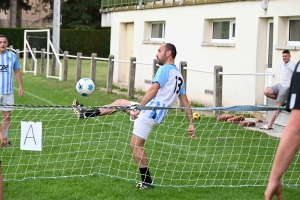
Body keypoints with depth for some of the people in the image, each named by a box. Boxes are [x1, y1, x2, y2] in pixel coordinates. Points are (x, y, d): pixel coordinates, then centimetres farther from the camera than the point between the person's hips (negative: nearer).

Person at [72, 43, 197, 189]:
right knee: (120, 103, 22)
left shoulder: (165, 69, -9)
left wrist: (138, 108, -21)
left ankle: (147, 181, 0)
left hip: (151, 111, -10)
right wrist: (191, 124, 16)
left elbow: (153, 90, -21)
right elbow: (185, 103, 16)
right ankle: (86, 114, 27)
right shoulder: (178, 75, 18)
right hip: (155, 112, 10)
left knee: (135, 145, -7)